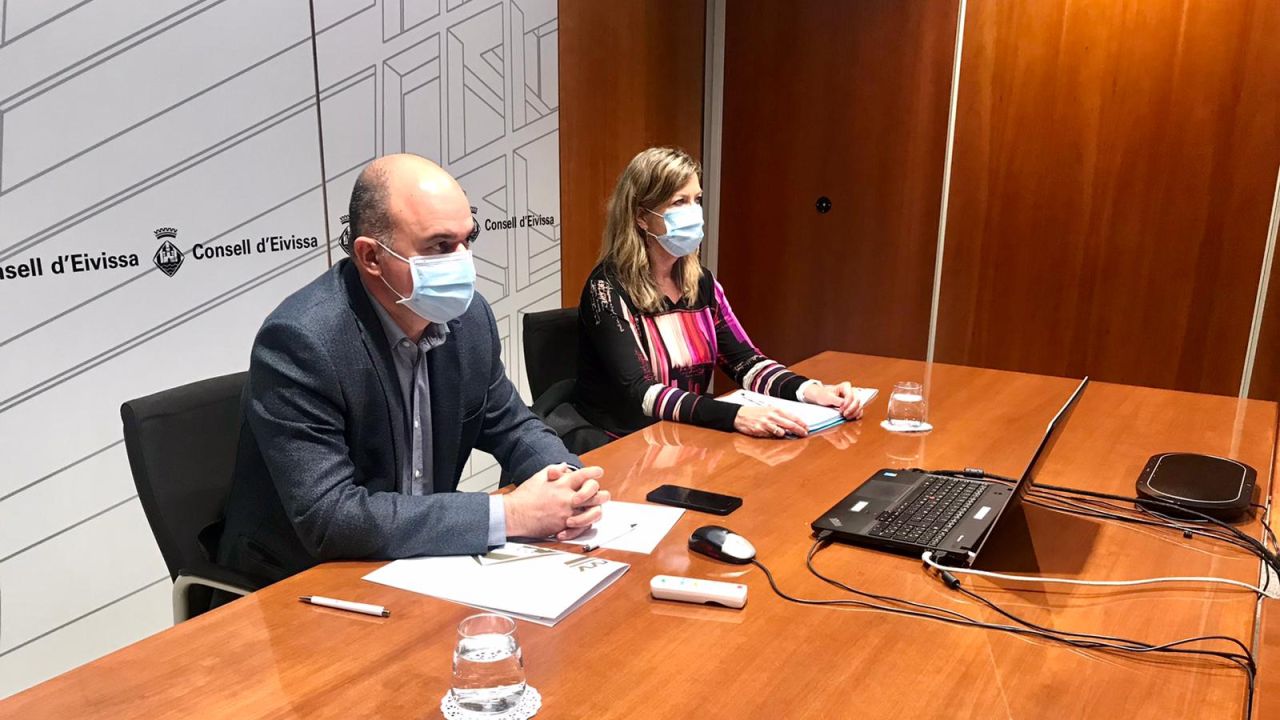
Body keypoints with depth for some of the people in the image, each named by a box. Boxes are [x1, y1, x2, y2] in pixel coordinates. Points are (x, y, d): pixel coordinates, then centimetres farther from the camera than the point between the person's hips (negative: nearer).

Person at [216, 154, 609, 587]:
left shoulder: (469, 315, -4)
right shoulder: (299, 341, -23)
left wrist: (567, 477, -11)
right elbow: (328, 517, -27)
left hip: (422, 561, 6)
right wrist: (508, 515, -27)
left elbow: (511, 426, 11)